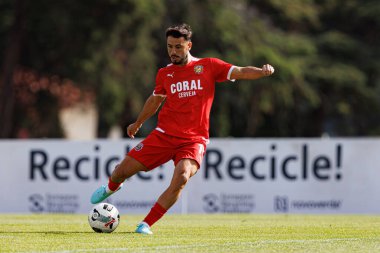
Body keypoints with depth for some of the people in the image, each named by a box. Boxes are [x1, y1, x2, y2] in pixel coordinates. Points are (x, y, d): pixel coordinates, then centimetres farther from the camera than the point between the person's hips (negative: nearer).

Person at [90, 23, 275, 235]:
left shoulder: (208, 66, 1)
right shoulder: (164, 74, 10)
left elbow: (240, 72, -6)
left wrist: (262, 72, -26)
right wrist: (138, 123, 39)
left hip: (194, 140, -3)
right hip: (164, 135, 3)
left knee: (182, 177, -30)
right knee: (123, 170, 0)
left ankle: (146, 224, -19)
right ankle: (111, 187, 41)